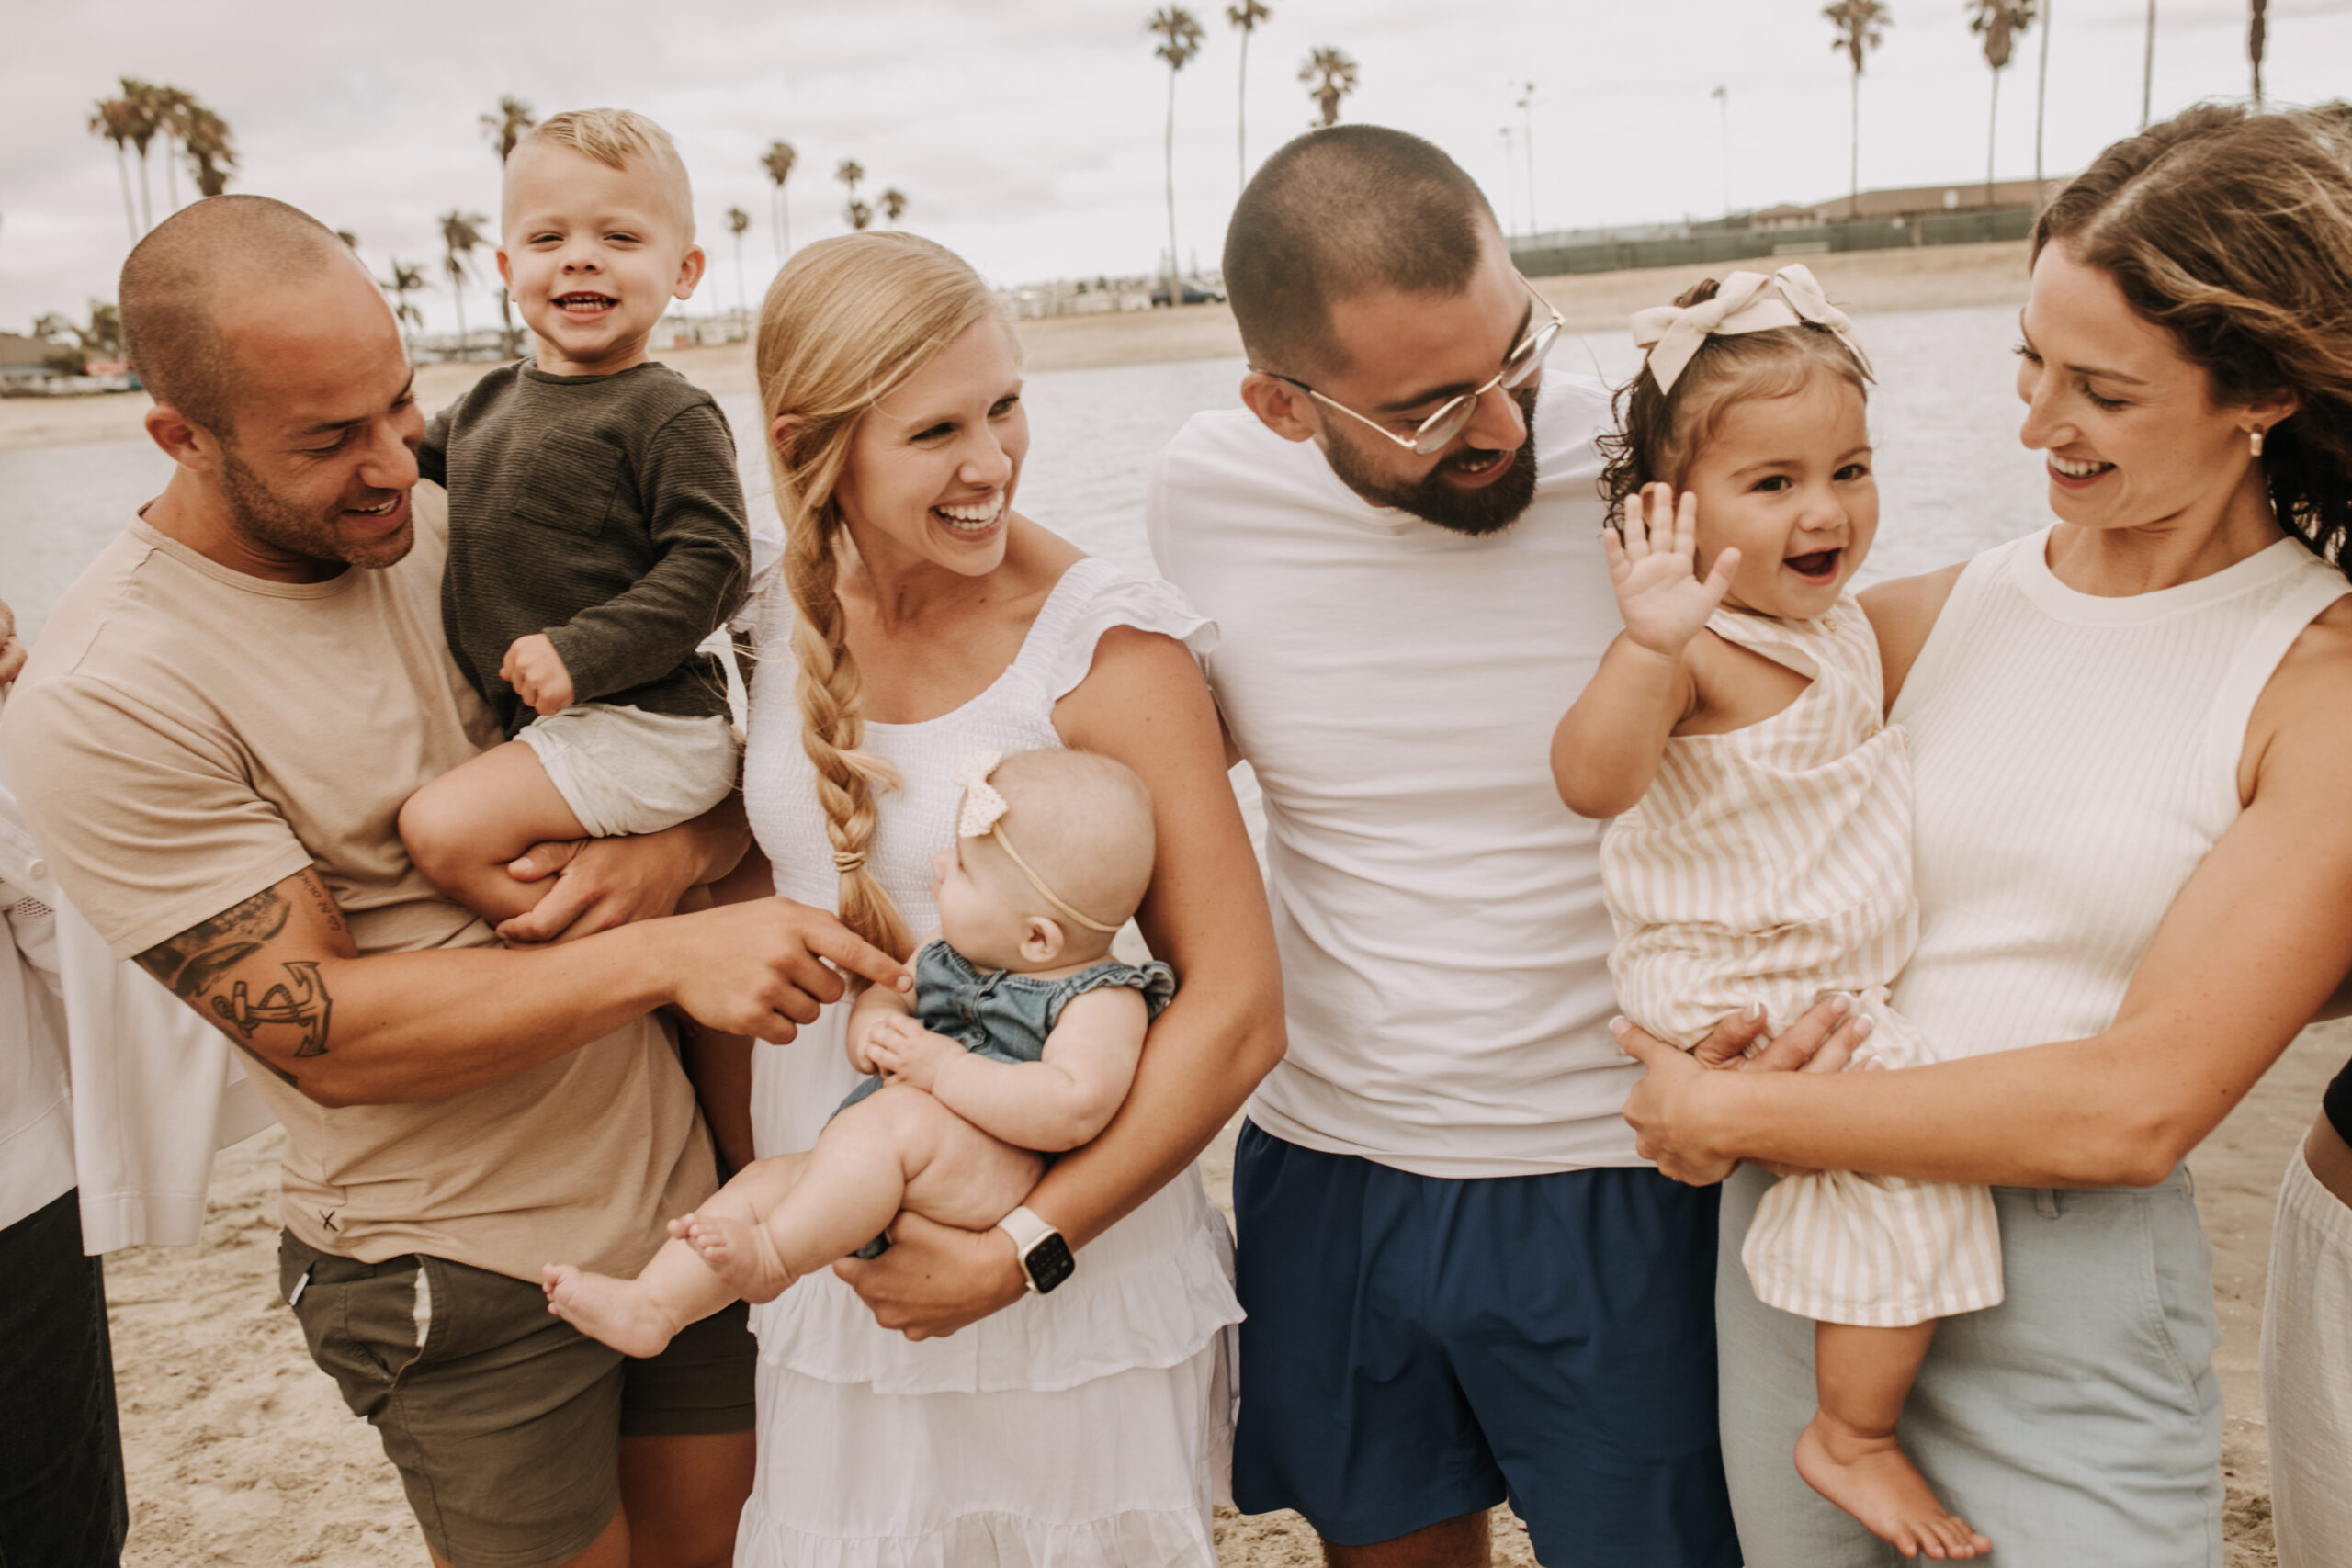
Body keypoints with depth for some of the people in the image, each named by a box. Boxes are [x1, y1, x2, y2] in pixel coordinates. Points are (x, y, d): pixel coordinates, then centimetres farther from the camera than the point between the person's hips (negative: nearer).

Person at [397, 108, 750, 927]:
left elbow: (710, 562, -19)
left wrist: (583, 653, -25)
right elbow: (406, 453, 33)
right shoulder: (490, 401, 14)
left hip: (642, 727, -9)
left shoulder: (670, 415, -11)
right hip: (541, 719, 9)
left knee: (443, 828, -17)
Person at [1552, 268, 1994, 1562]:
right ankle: (1854, 1439, 5)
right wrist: (1650, 645, -54)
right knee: (1916, 1160, -17)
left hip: (1847, 980, 10)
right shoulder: (1700, 649, -23)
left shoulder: (1830, 615, 5)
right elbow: (1591, 778, -43)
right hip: (1747, 1000, -10)